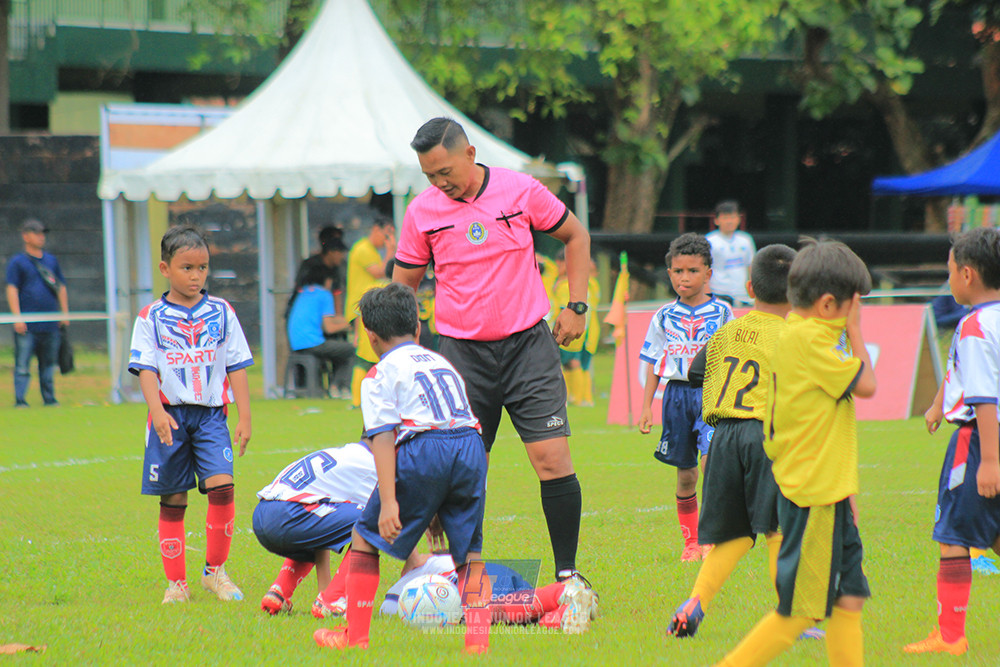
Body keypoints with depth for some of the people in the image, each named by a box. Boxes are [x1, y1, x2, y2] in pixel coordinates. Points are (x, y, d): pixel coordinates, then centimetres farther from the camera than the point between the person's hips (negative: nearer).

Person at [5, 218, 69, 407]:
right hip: (27, 326, -5)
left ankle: (50, 399, 13)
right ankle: (20, 400, -6)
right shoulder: (17, 262, 2)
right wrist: (17, 318, -13)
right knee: (22, 365, -7)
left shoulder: (51, 261, 17)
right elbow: (12, 290, -4)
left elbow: (61, 288, 21)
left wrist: (65, 314, 13)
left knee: (49, 364, 8)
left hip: (50, 325, 5)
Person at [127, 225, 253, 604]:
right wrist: (158, 411, -18)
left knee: (221, 486, -17)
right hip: (170, 414, -1)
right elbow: (146, 369, -3)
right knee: (173, 501, 3)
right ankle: (176, 583, 12)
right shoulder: (151, 318, 2)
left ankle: (215, 570, -1)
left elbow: (236, 367, 8)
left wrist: (245, 417, 3)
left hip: (211, 413, 1)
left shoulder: (221, 313, 7)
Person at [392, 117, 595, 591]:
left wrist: (576, 306, 5)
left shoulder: (521, 191, -4)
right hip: (461, 352, 1)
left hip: (528, 343, -1)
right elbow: (402, 286, 10)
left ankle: (567, 573, 1)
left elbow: (575, 235, 12)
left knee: (552, 458, -9)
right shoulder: (422, 211, 0)